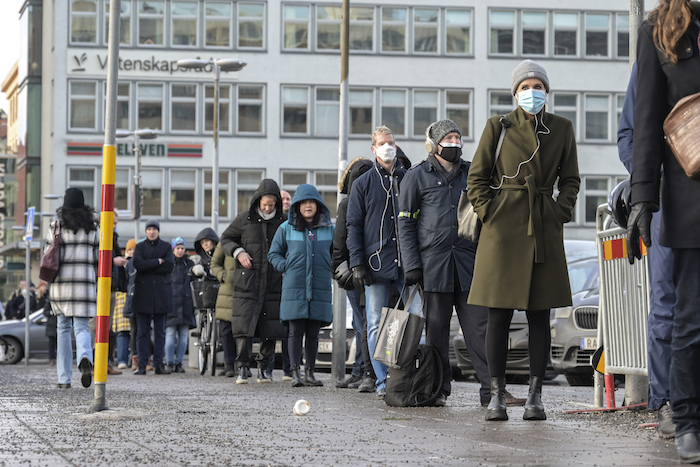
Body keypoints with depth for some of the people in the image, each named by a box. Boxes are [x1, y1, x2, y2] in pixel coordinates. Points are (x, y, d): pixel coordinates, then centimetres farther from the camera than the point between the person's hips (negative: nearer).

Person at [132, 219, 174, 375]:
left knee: (160, 331, 1)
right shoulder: (140, 247, 11)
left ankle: (159, 364, 3)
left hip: (161, 292, 1)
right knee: (142, 331, -3)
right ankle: (142, 365, -2)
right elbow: (137, 263, -8)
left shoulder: (166, 246, 11)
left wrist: (147, 266, -7)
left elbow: (170, 266, -4)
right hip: (143, 292, -1)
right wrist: (158, 262, -8)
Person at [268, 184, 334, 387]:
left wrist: (329, 269, 4)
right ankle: (295, 373, -3)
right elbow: (274, 254, 12)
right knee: (296, 332, -4)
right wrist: (287, 268, -2)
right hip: (294, 289, -2)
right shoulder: (286, 229, 5)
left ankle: (310, 372, 13)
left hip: (320, 289, 2)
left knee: (313, 333, 6)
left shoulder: (329, 229, 9)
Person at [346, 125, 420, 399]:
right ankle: (383, 383, 4)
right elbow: (354, 226, 6)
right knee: (377, 325, -1)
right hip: (376, 263, -1)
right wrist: (357, 263, -4)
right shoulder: (363, 184, 9)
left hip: (408, 263, 1)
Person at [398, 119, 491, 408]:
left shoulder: (471, 174, 14)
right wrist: (411, 265, -5)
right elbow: (406, 223, 3)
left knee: (479, 327, -4)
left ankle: (490, 388, -6)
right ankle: (439, 390, 10)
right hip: (433, 262, -2)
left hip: (469, 262, 2)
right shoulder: (417, 176, 5)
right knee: (436, 329, 2)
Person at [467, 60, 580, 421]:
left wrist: (560, 215, 2)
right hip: (503, 227, -2)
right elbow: (476, 177, 7)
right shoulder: (498, 126, 3)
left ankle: (535, 395, 6)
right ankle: (497, 395, 2)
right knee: (499, 315, -2)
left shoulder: (562, 129, 9)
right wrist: (488, 214, -4)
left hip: (544, 229, 2)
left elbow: (570, 179, 14)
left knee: (539, 316, 2)